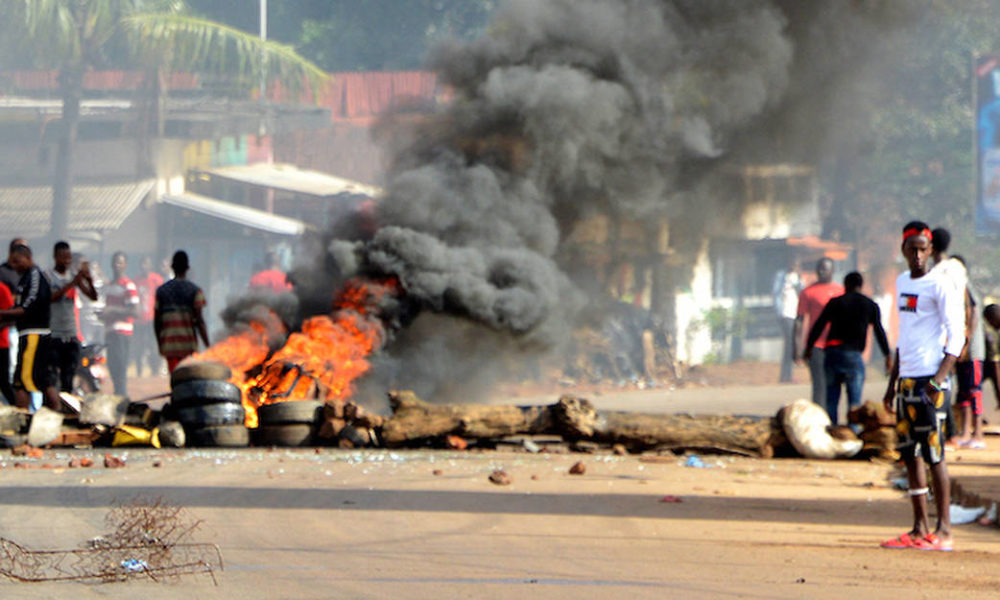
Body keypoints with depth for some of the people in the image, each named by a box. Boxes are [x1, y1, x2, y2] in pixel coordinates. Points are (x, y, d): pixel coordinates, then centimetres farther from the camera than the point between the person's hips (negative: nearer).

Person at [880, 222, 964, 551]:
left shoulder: (940, 286, -8)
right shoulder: (902, 282, 16)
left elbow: (957, 337, -13)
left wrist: (939, 379, -22)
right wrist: (892, 383, 22)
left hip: (929, 378, -8)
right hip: (906, 378, 8)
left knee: (934, 454, -8)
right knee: (910, 453, 8)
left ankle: (944, 530, -6)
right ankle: (919, 529, 12)